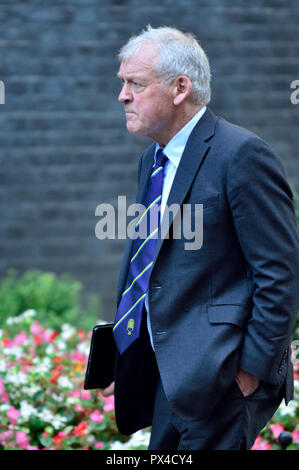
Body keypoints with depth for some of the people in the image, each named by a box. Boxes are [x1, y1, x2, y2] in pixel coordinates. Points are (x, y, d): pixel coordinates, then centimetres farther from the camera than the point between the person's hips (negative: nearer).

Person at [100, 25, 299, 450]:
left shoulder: (241, 155, -14)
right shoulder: (152, 160, 15)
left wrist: (254, 369, -17)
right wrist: (121, 352, 17)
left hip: (222, 377, -9)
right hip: (171, 373, 9)